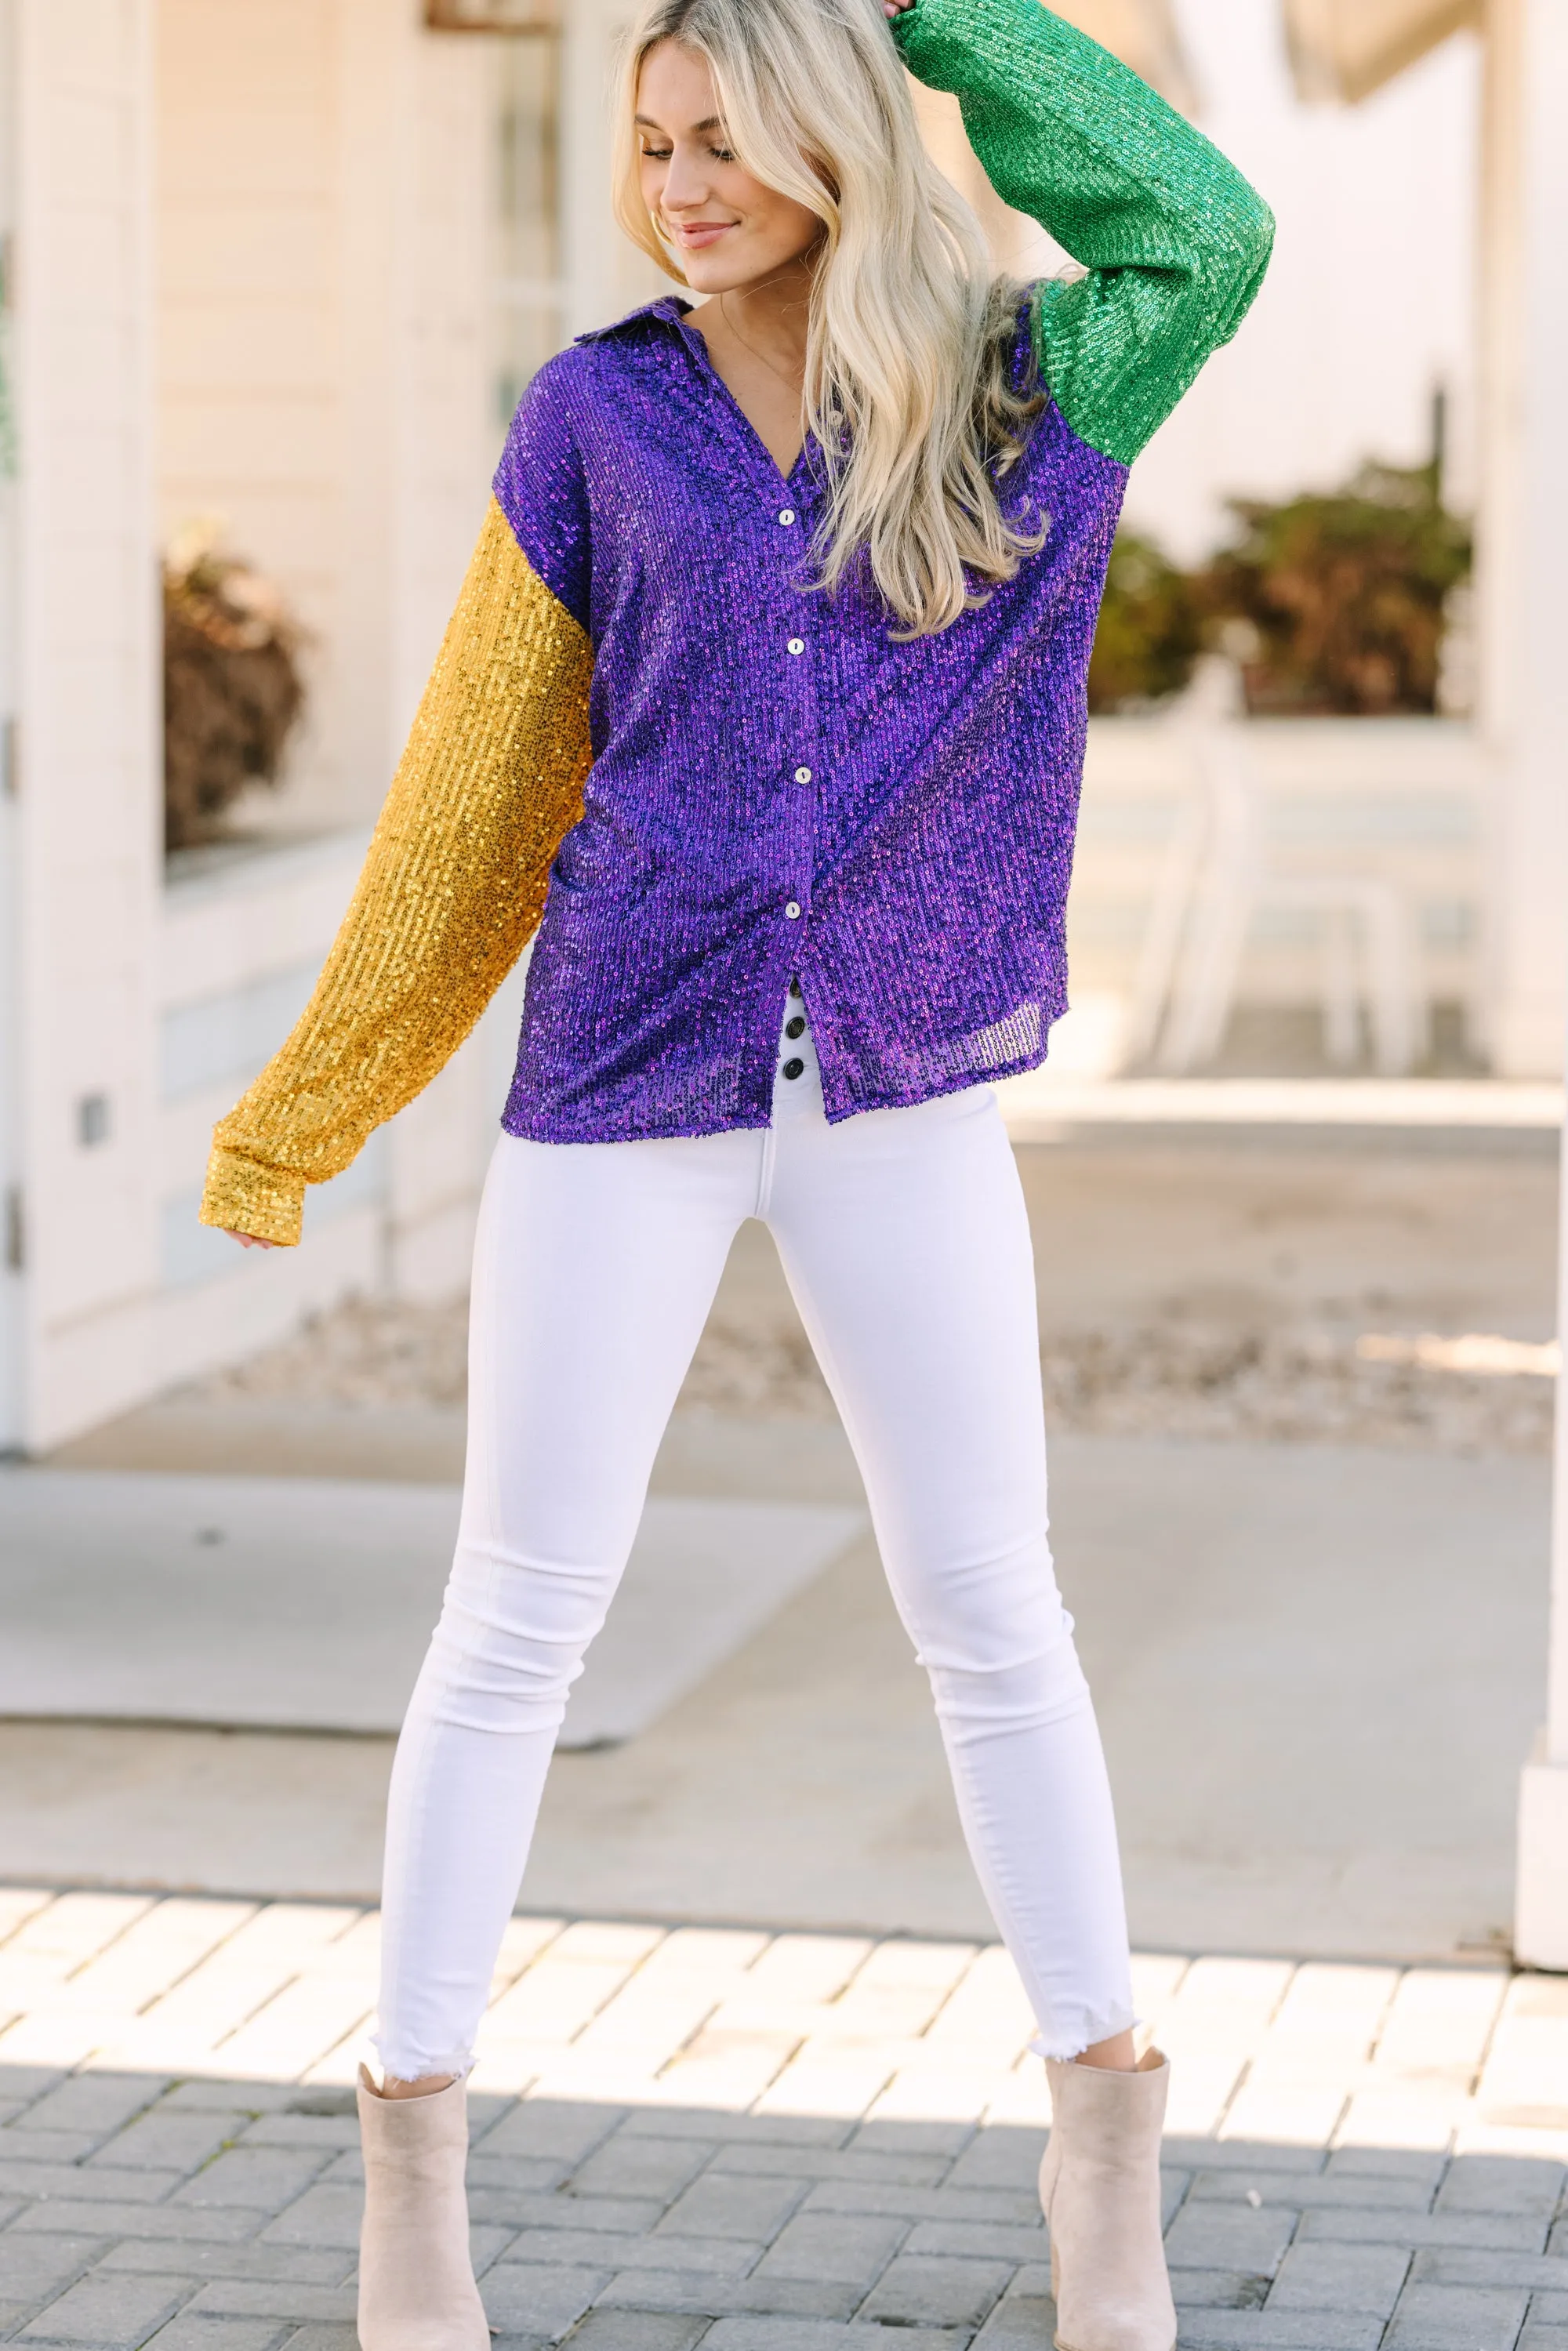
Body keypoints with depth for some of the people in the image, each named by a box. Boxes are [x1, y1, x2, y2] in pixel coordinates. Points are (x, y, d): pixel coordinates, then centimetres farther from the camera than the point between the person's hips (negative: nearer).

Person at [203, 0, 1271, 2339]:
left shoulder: (1011, 390, 4)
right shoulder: (597, 418, 2)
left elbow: (1203, 231, -11)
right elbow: (479, 794, 7)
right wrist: (310, 1102, 10)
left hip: (906, 1091, 1)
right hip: (625, 1084, -1)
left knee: (992, 1615, 7)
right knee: (518, 1623, 3)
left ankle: (1106, 2141, 19)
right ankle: (412, 2152, 13)